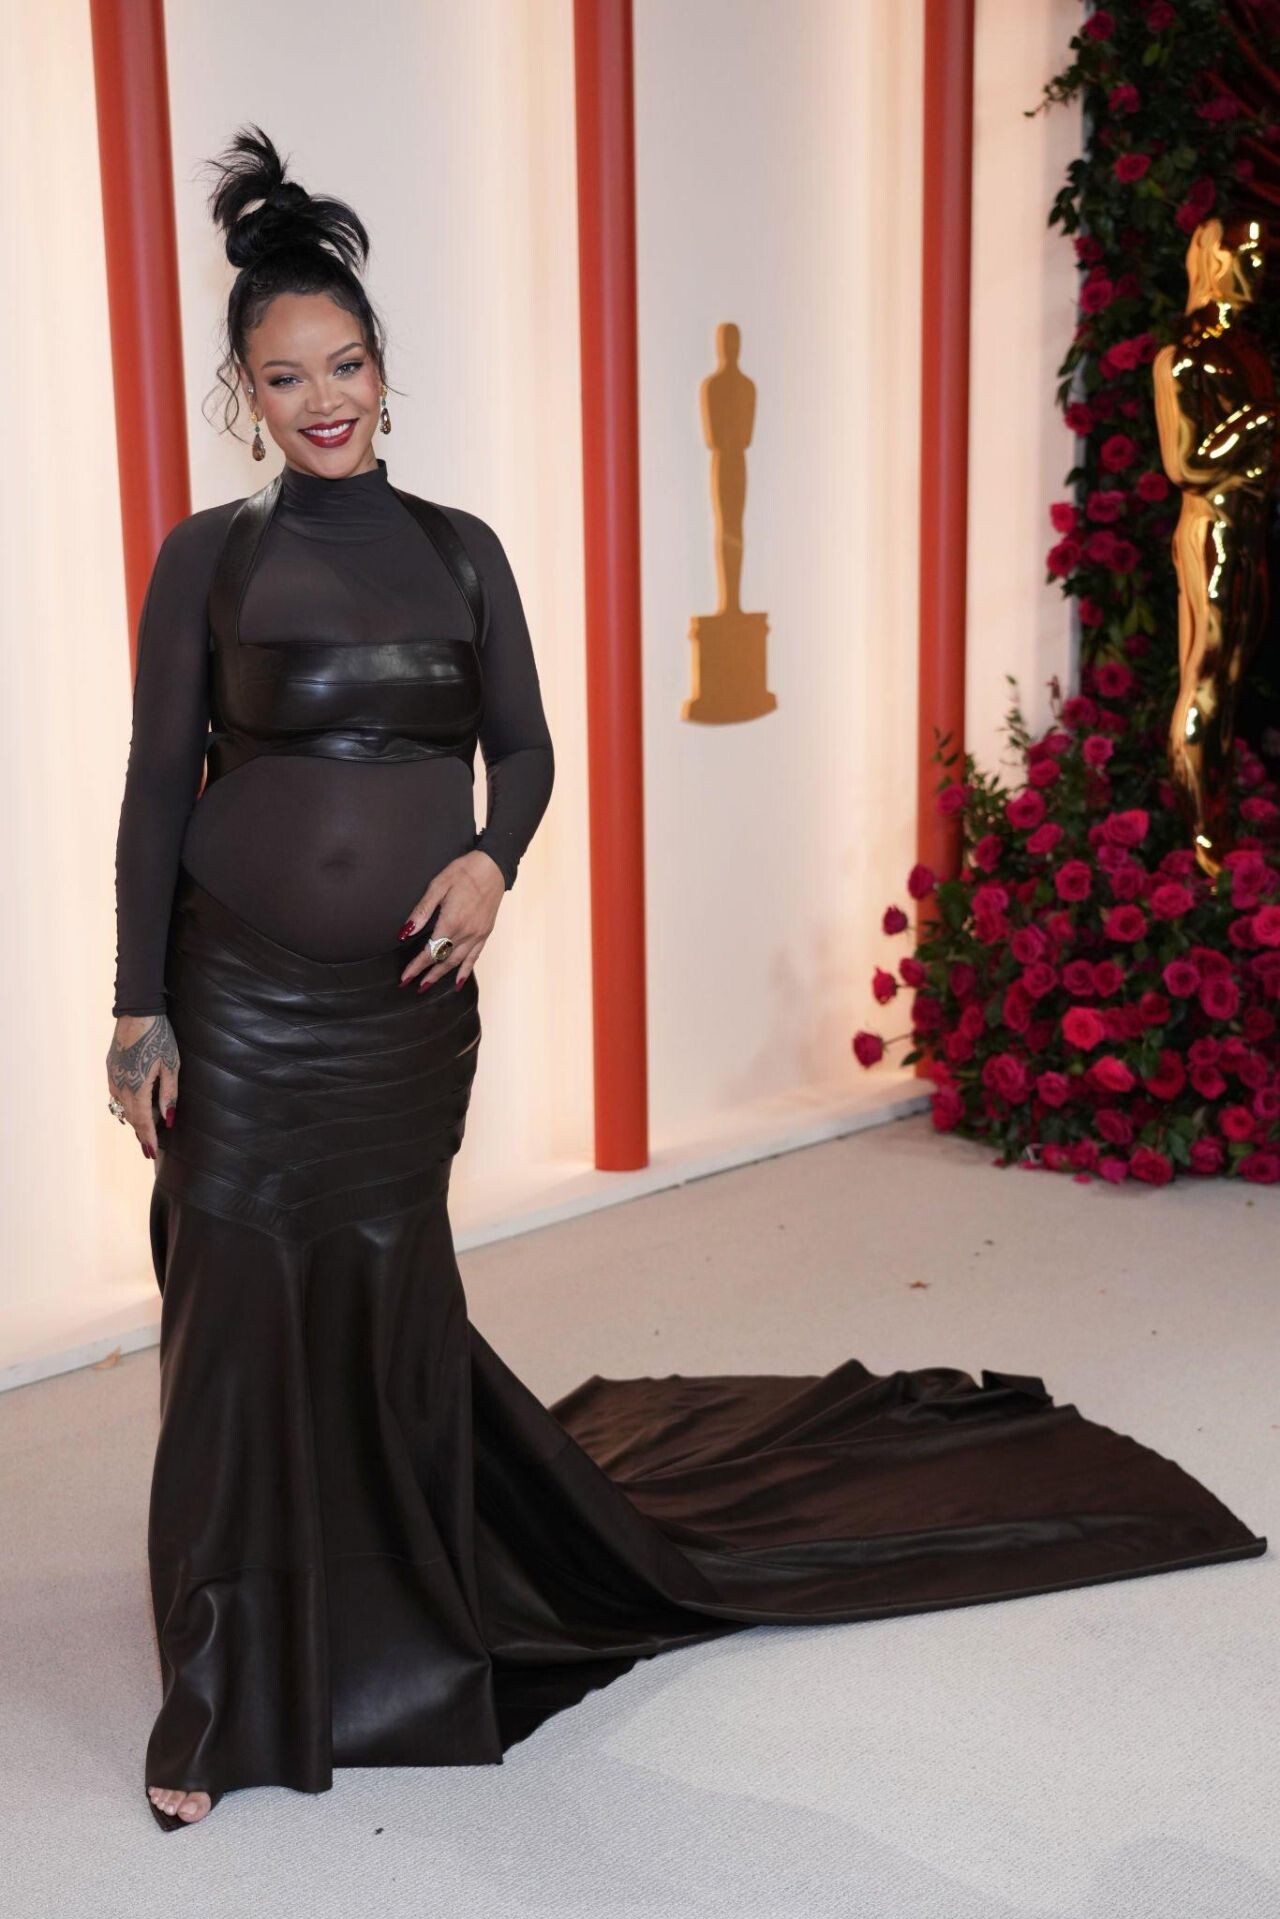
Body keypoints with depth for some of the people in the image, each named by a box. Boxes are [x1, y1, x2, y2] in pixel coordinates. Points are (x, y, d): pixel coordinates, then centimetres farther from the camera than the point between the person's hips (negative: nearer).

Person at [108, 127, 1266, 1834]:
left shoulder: (458, 552, 6)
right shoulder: (212, 556, 0)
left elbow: (525, 745, 8)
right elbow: (159, 786, -2)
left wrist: (491, 858, -15)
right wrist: (139, 1014, -7)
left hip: (410, 1003, 2)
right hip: (243, 1005, -1)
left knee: (391, 1307, 11)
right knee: (237, 1323, 0)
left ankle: (405, 1639, 34)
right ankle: (221, 1702, 17)